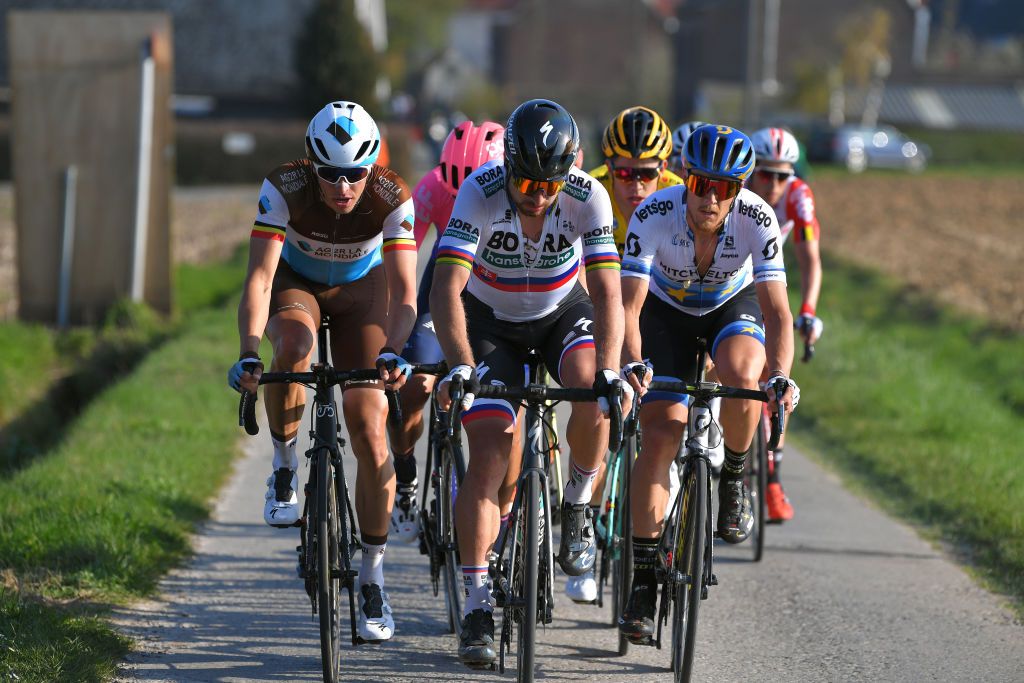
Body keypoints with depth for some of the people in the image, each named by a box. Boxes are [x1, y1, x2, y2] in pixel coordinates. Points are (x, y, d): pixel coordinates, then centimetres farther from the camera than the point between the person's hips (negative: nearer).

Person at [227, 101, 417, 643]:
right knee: (295, 347, -38)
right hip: (296, 284, 0)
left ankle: (371, 578, 0)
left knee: (369, 433, -12)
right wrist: (248, 353, -52)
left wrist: (392, 352, -54)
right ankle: (284, 467, -12)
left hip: (360, 289, 0)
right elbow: (259, 276, -37)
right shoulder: (284, 188, -32)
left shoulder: (392, 198, -31)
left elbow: (403, 291, -36)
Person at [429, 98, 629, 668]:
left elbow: (607, 292, -31)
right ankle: (478, 607, -8)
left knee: (591, 392, -30)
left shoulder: (588, 197, -27)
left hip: (562, 311, 1)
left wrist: (610, 372, -45)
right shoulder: (482, 193, -30)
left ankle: (578, 508, -3)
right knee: (489, 456, -13)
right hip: (491, 318, -1)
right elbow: (446, 290, -37)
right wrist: (461, 367, -50)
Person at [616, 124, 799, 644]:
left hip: (734, 304, 0)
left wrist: (780, 376, -50)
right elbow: (628, 306, -35)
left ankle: (733, 480, -5)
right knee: (659, 436, -12)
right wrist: (632, 366, -52)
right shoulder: (653, 215, -31)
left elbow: (776, 310, -34)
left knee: (740, 375, -34)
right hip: (667, 309, 0)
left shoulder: (757, 219, -31)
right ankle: (642, 578, -3)